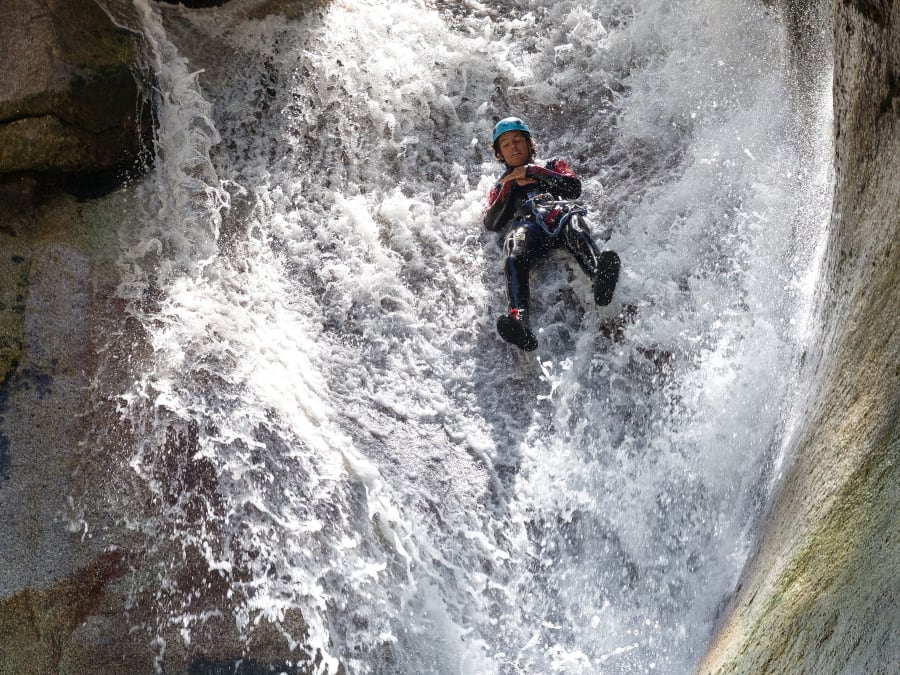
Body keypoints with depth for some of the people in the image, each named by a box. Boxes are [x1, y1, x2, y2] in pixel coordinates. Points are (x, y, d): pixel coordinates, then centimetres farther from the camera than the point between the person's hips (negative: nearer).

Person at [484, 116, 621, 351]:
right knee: (514, 258, -38)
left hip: (559, 210, 0)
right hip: (524, 222, 0)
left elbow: (574, 188, 15)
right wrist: (512, 186, 13)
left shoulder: (552, 165, 37)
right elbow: (492, 224, 20)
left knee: (574, 228, -40)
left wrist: (533, 171, 12)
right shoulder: (500, 187, 39)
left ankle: (600, 277, -70)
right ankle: (519, 319, -61)